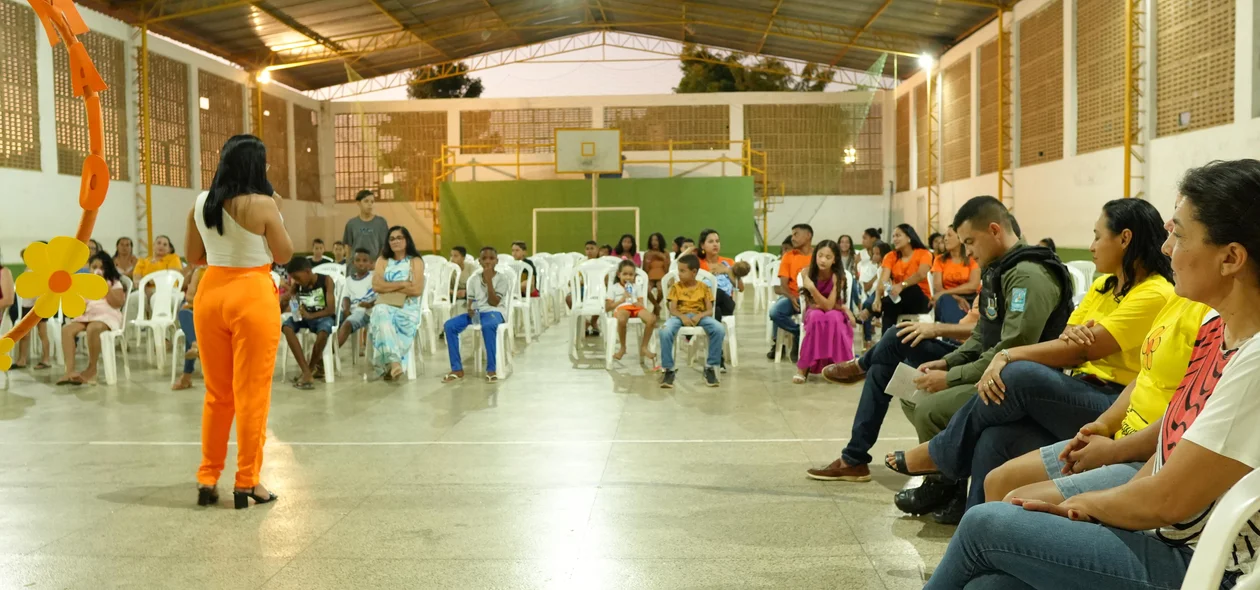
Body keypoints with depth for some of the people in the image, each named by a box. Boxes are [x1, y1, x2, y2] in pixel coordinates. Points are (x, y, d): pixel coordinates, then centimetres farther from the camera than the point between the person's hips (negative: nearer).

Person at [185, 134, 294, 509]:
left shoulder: (201, 204, 4)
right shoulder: (262, 204, -12)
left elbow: (194, 257, 14)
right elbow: (285, 255, -3)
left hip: (210, 294, 6)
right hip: (252, 296, -5)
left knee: (217, 393, 16)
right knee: (251, 394, 3)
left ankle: (207, 479, 21)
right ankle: (246, 482, 8)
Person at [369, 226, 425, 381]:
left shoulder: (416, 262, 8)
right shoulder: (382, 260, 15)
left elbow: (417, 290, -6)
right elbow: (376, 286, -1)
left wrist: (389, 287, -3)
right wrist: (403, 284, -6)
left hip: (408, 308, -1)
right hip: (385, 306, 1)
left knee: (384, 323, -34)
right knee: (382, 315, -36)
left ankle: (389, 365, -31)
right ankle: (394, 362, -45)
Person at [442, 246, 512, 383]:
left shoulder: (502, 278, -1)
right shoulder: (474, 279, 13)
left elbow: (494, 302, -10)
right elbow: (471, 300, 13)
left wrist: (489, 280, -14)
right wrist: (470, 309, -11)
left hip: (494, 312, -5)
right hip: (476, 312, 5)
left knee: (488, 326, -42)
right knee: (449, 325, -21)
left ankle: (491, 369, -31)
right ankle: (457, 369, -14)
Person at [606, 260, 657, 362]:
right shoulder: (614, 288, 15)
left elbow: (641, 304, 17)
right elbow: (607, 307, 6)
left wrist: (638, 304, -8)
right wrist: (621, 300, -5)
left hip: (635, 308, 4)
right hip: (621, 308, -4)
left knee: (651, 319, -29)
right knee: (622, 320, -44)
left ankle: (643, 347, -14)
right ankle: (623, 347, -17)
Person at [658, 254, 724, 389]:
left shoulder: (704, 287, 6)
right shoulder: (676, 287, 7)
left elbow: (709, 310, 1)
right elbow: (673, 309, -1)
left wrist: (699, 316, -21)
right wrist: (682, 317, -23)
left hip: (699, 315, 0)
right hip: (680, 315, 0)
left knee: (720, 330, -31)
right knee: (665, 332, -36)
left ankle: (710, 367, -15)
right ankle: (669, 369, -21)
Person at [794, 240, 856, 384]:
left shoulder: (837, 276, -20)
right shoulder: (807, 273, -17)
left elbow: (828, 306, -28)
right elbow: (814, 305, -16)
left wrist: (812, 288, -41)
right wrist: (842, 307, -20)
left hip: (836, 313, 0)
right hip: (814, 313, 1)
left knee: (833, 317, -36)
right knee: (817, 316, -35)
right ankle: (803, 367, -28)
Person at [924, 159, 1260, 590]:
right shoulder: (1215, 330, 6)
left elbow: (1169, 500, -21)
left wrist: (1086, 503, -2)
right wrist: (1089, 510, 1)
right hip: (1163, 539, 7)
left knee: (984, 524, -9)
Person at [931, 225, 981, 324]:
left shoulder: (972, 259, 7)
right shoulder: (940, 259, 12)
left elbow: (973, 285, -9)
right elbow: (937, 288, -1)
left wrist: (945, 292, -15)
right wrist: (955, 297, -21)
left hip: (969, 300, -1)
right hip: (948, 302, 2)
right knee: (946, 300, -37)